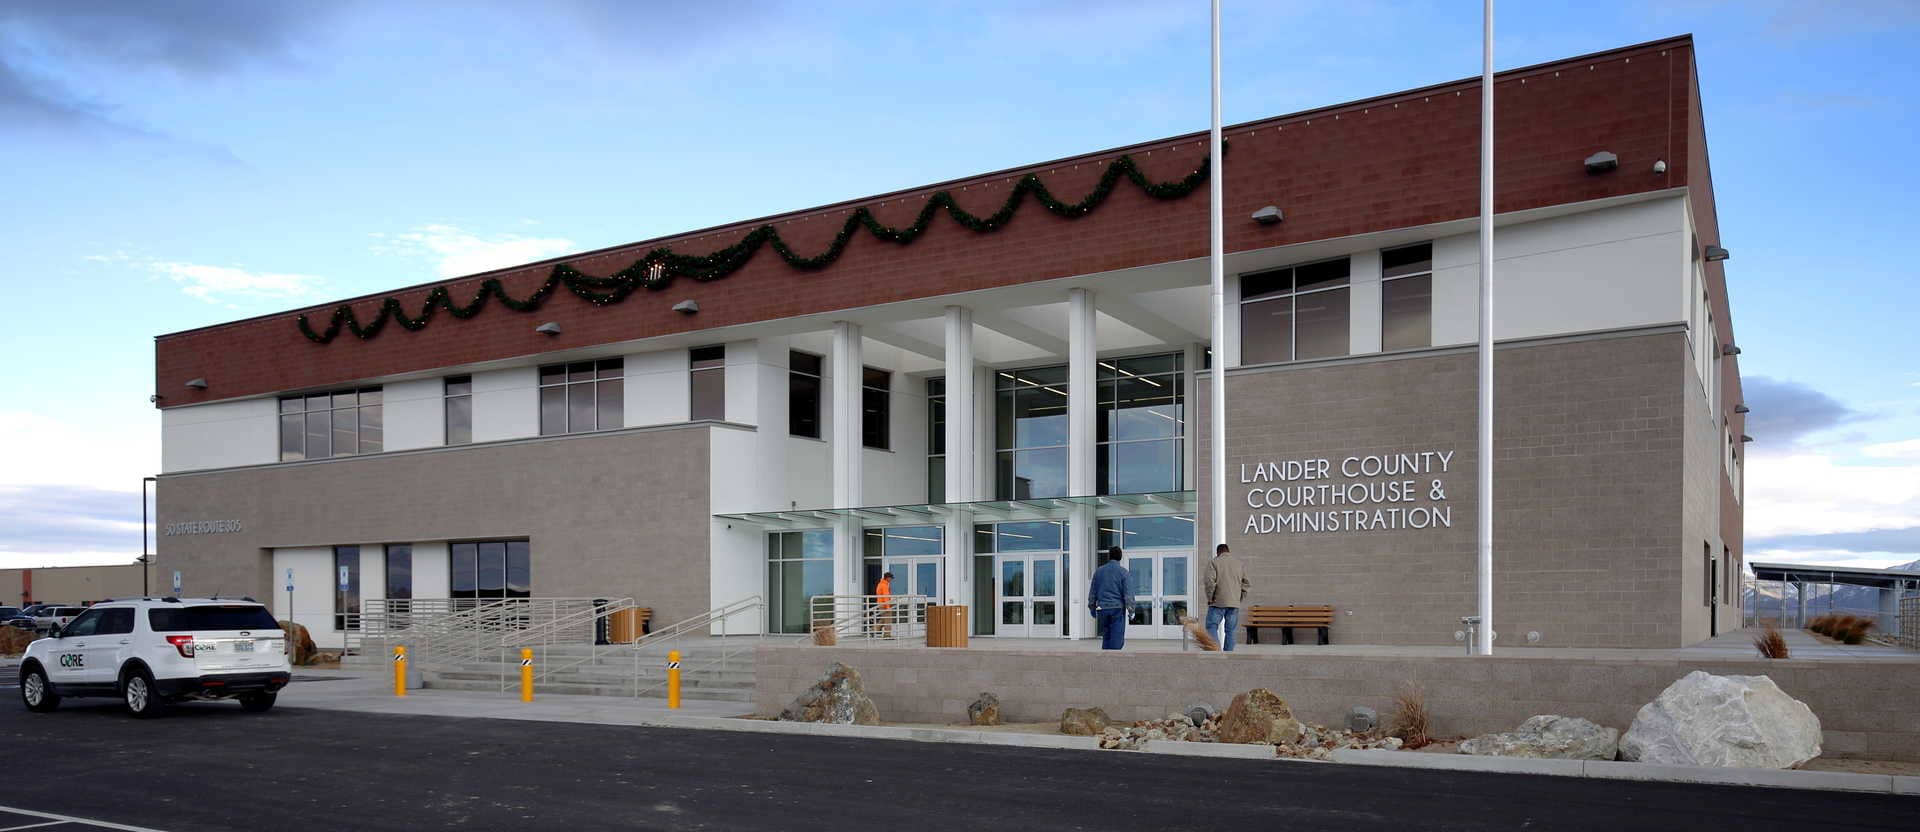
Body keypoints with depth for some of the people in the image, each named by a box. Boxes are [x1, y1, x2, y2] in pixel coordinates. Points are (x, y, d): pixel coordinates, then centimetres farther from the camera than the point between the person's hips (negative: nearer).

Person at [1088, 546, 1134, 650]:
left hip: (1102, 608, 4)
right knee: (1117, 640, -3)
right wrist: (1131, 610, -4)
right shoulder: (1123, 572, -3)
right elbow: (1128, 593, -9)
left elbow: (1092, 592, 13)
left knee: (1106, 637, 13)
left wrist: (1092, 608, 21)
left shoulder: (1099, 571, 8)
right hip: (1117, 608, -4)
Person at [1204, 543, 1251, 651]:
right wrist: (1240, 599, 14)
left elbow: (1210, 581, -12)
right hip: (1234, 603, 4)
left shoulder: (1214, 562, 0)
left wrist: (1210, 598, -4)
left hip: (1218, 602, -4)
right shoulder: (1240, 564, 12)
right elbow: (1247, 584, 9)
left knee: (1212, 627, 0)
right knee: (1230, 631, 8)